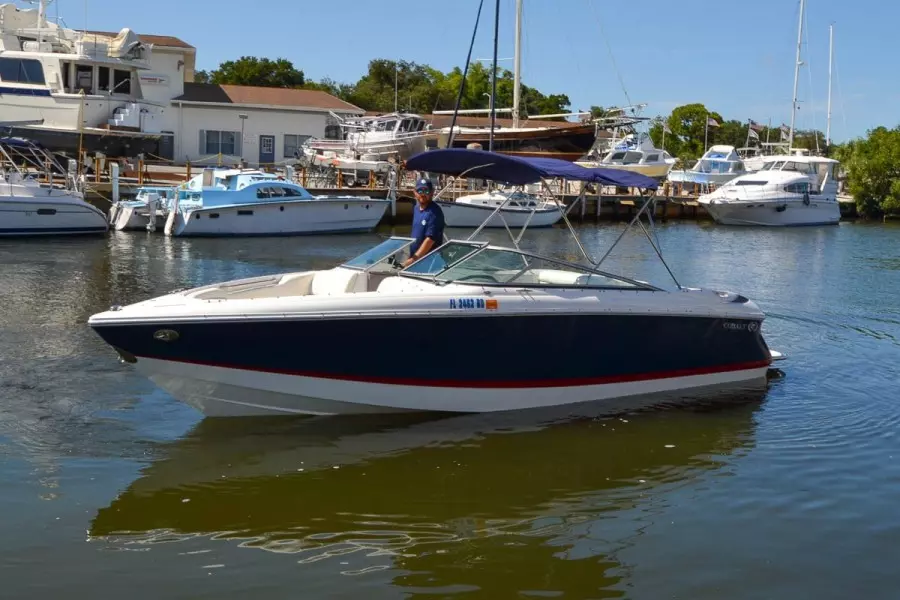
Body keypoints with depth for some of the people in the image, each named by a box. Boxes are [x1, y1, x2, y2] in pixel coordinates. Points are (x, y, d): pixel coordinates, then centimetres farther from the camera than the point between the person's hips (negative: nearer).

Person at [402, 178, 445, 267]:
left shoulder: (434, 212, -15)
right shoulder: (416, 208, 11)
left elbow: (430, 239, -21)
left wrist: (413, 259, -24)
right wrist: (411, 257, 14)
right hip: (415, 257, 8)